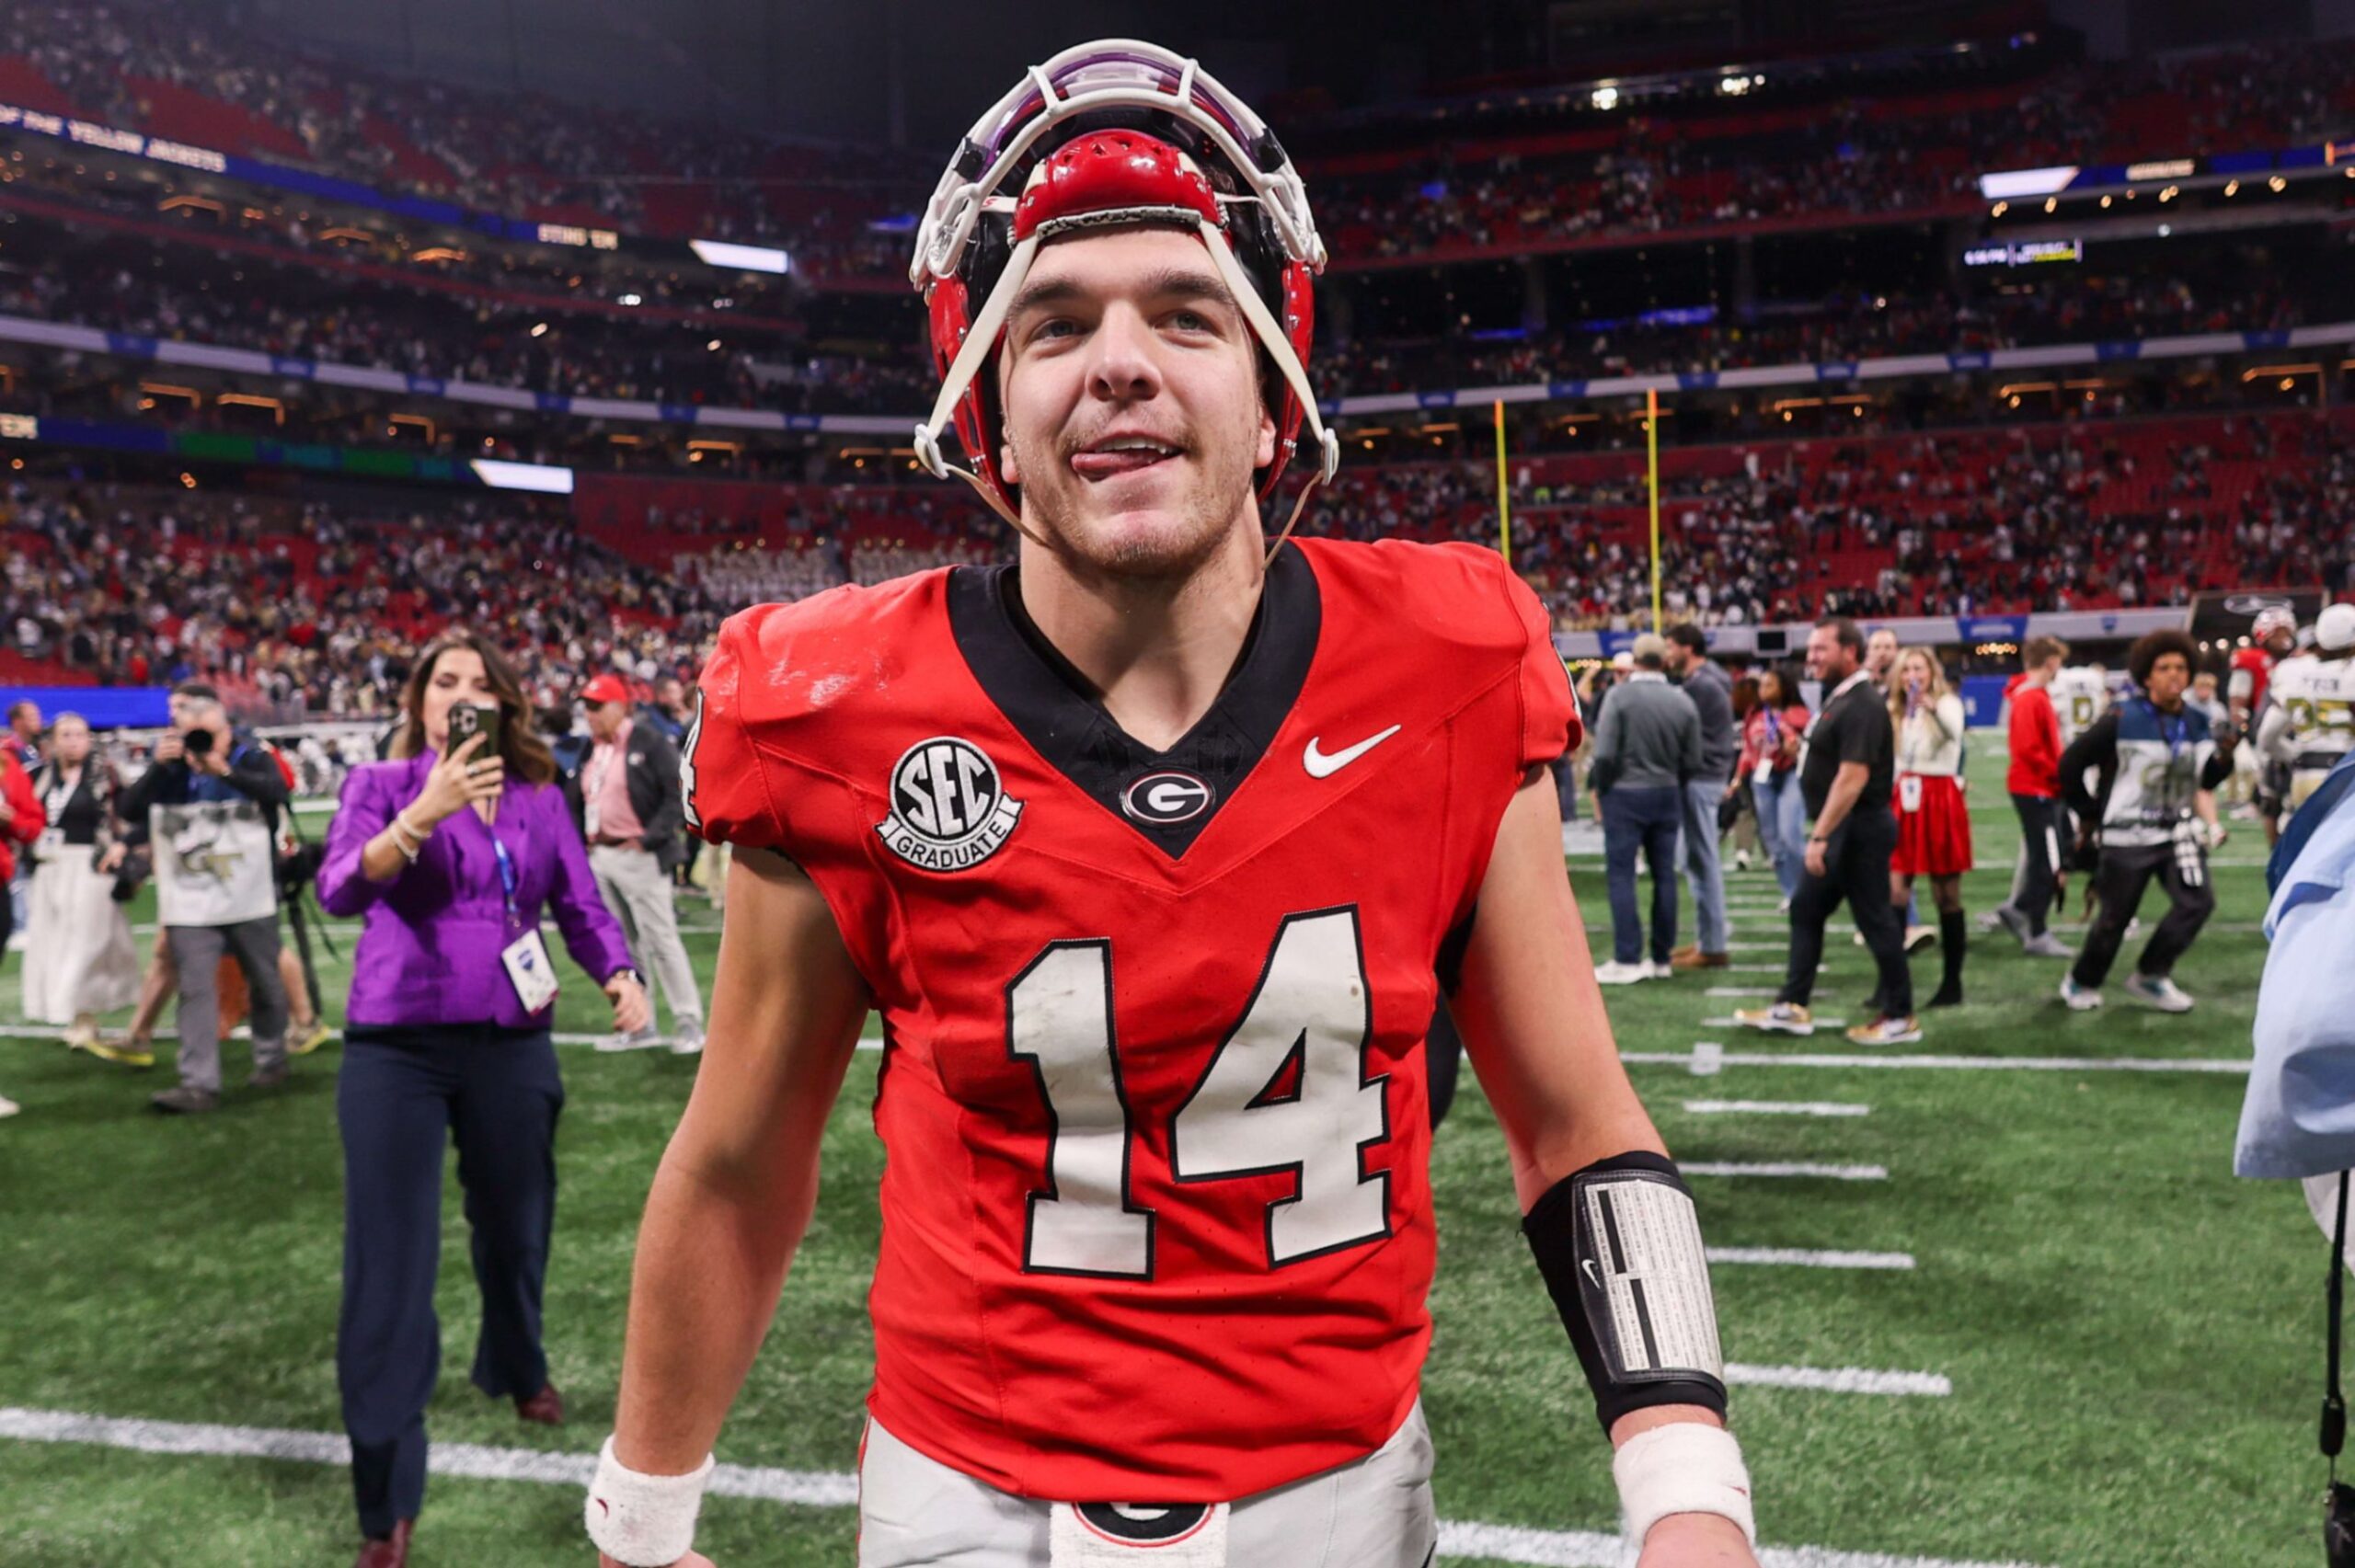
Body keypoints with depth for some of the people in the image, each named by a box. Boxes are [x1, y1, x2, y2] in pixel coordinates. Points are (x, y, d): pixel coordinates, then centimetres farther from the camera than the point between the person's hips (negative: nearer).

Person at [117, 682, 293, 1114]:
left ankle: (271, 1060, 30)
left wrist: (225, 771, -34)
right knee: (196, 990, -5)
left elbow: (278, 792, -24)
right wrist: (157, 766, -17)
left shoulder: (251, 758, -3)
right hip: (190, 902, 2)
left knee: (264, 982, 12)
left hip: (251, 898, -2)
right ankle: (199, 1084, -6)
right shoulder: (171, 767, 6)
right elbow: (130, 811, -5)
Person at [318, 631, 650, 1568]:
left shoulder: (538, 799, 5)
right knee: (390, 1258, -3)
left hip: (511, 1044, 3)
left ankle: (519, 1372, 49)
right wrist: (424, 812, -34)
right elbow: (338, 892, -19)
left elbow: (579, 904, 5)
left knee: (514, 1224, 18)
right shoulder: (381, 785, -3)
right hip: (396, 1046, -3)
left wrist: (621, 977, -14)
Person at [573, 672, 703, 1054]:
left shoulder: (649, 743, -9)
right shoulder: (592, 750, 15)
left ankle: (688, 1022, 2)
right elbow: (581, 800, 22)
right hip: (599, 857, 8)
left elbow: (678, 794, -14)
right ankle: (640, 1025, 19)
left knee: (661, 940, -6)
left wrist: (649, 839, -18)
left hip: (639, 857, -8)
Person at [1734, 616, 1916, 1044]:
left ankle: (1900, 1018, 10)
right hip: (1841, 829, 10)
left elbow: (1852, 777, -26)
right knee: (1806, 910, 13)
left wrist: (1820, 836, -26)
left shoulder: (1862, 705, -19)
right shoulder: (1841, 699, 12)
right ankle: (1792, 1008, 19)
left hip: (1859, 829, -10)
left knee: (1875, 920, -1)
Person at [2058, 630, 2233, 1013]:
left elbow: (2205, 783, 11)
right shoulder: (2122, 721, -13)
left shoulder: (2197, 725, 4)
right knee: (2114, 919, 3)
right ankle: (2080, 982, 28)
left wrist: (2222, 759, -9)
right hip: (2127, 838, -4)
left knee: (2197, 901, -12)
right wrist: (2090, 813, -2)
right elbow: (2070, 764, -7)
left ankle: (2151, 977, 6)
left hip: (2177, 832, 5)